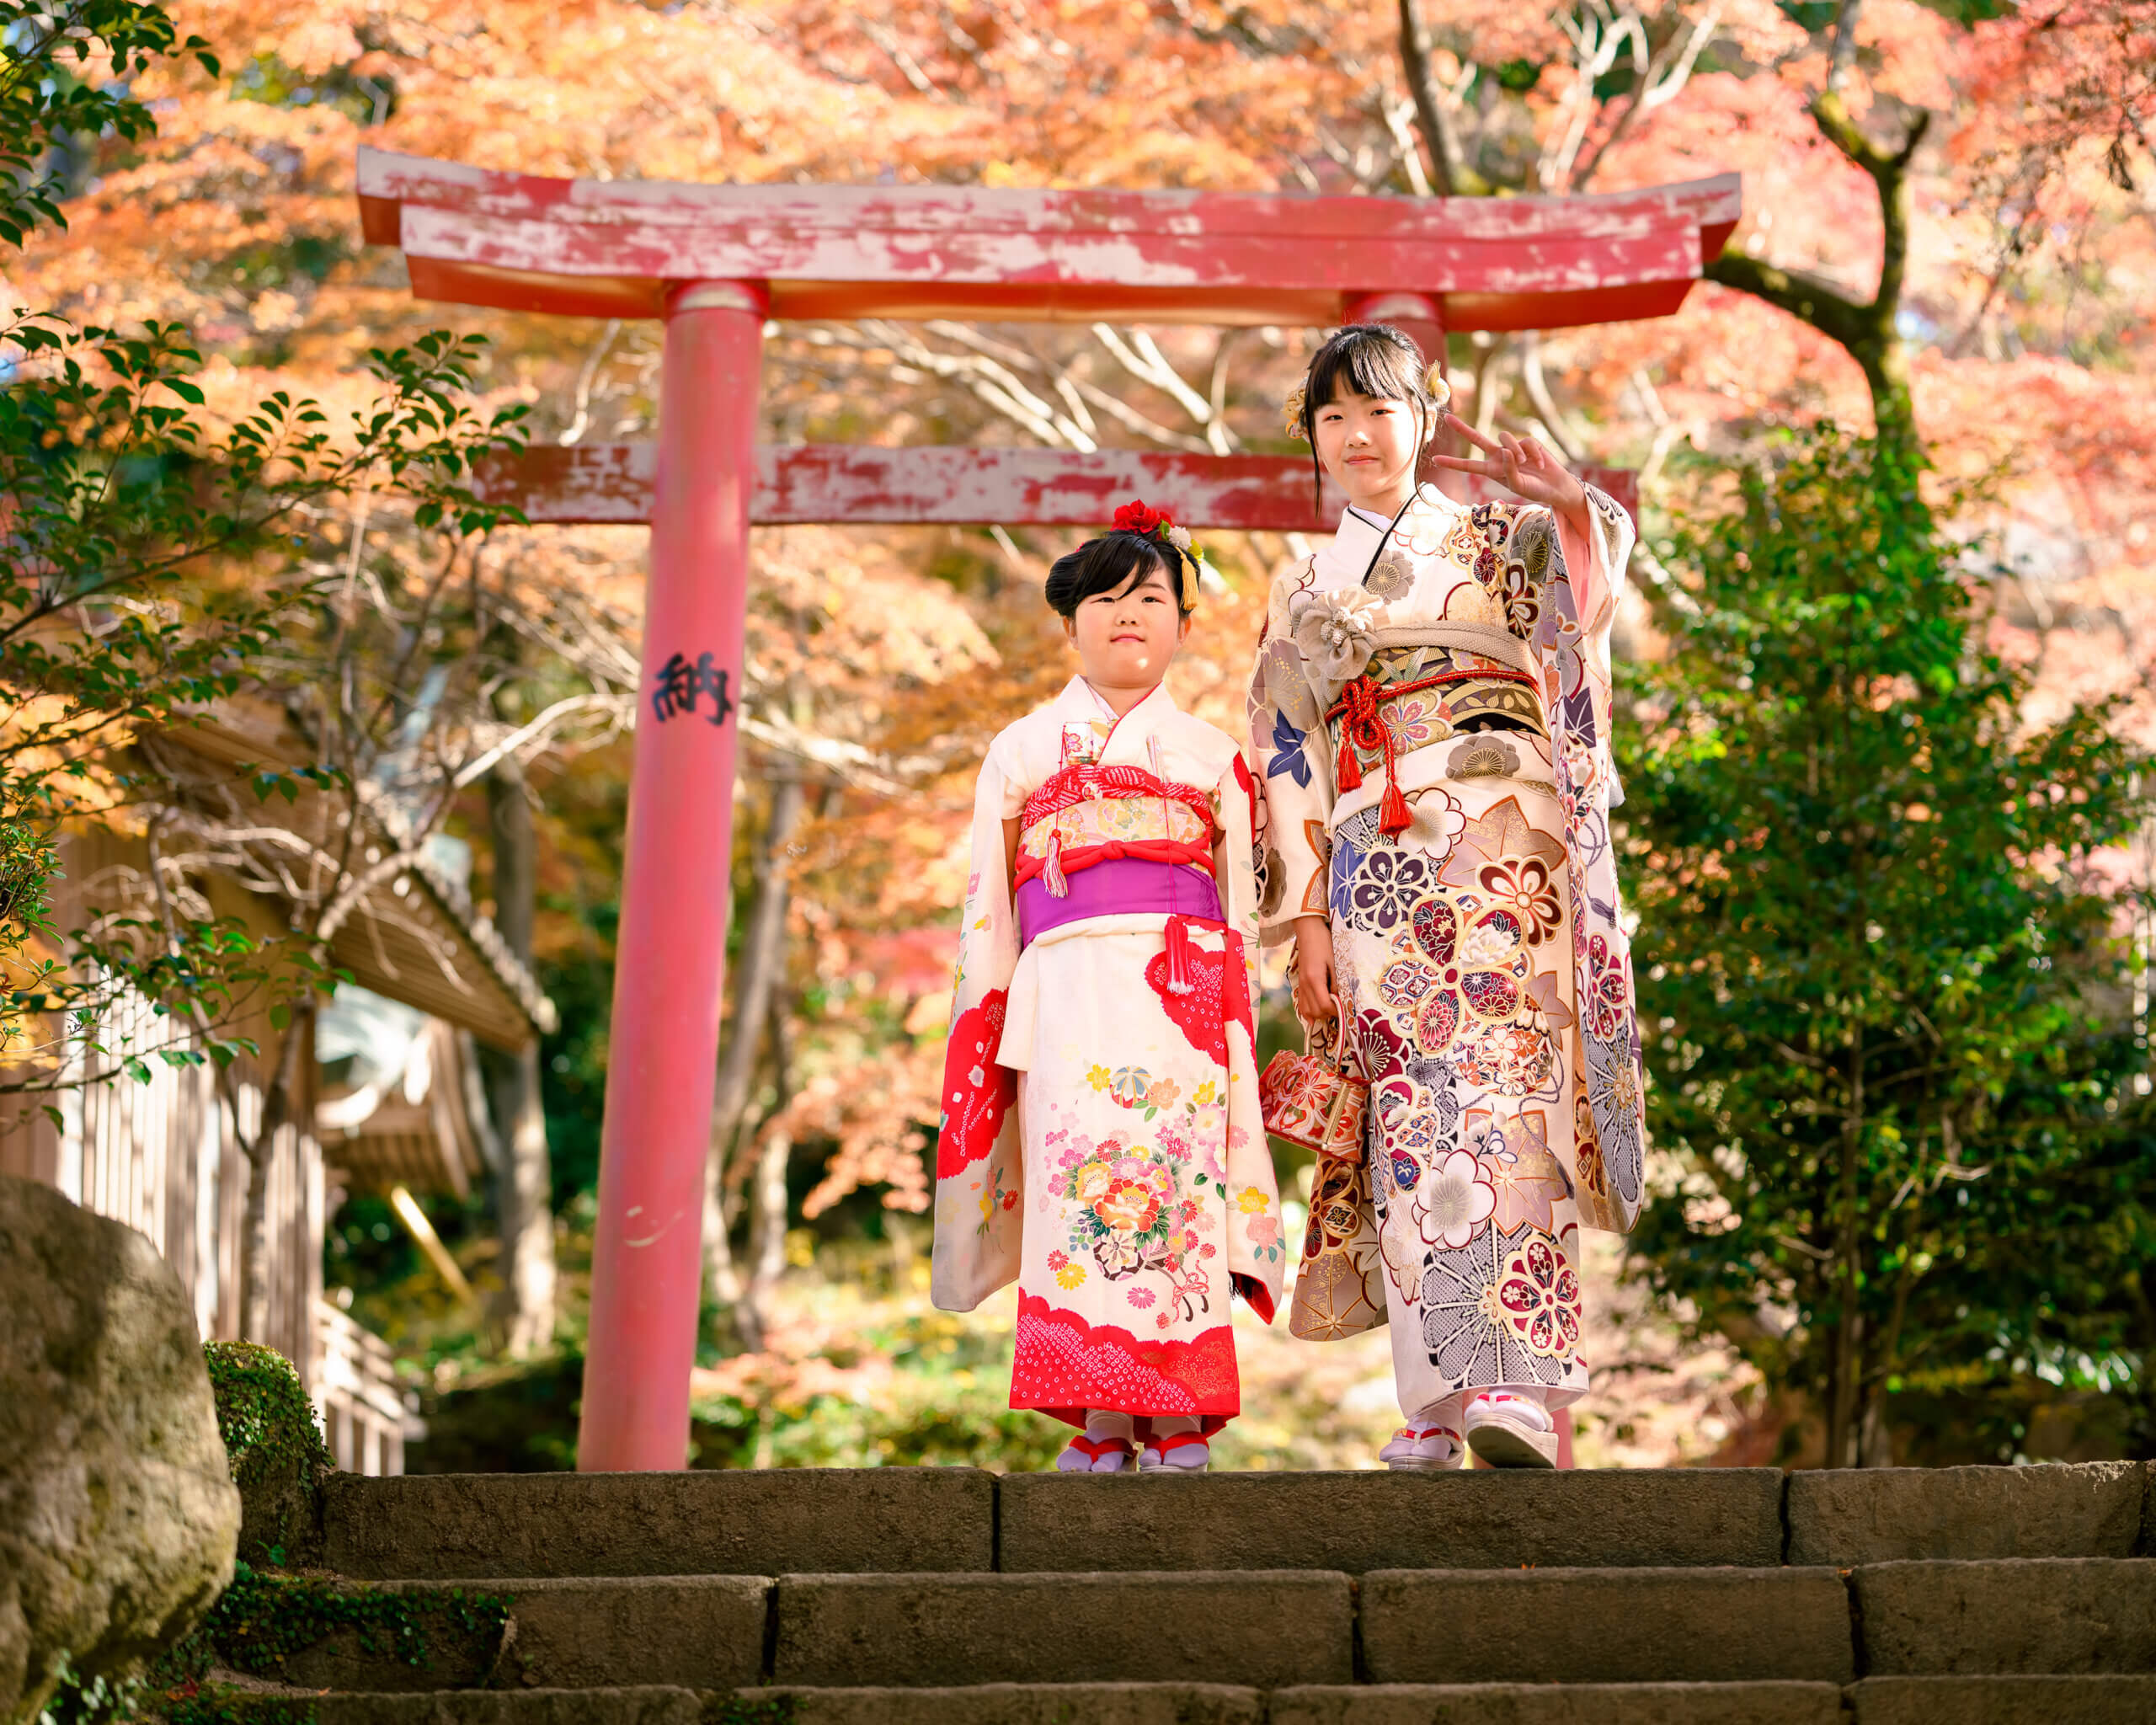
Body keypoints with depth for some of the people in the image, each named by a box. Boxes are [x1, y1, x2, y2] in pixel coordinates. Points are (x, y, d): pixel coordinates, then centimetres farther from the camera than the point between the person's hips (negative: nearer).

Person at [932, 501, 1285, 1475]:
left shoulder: (1212, 756, 19)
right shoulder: (1022, 750, 20)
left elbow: (1239, 916, 14)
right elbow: (988, 901, 16)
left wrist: (1235, 1026, 4)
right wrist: (980, 1022, 7)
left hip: (1177, 994, 0)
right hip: (1065, 992, 1)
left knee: (1172, 1182, -13)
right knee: (1082, 1180, -15)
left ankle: (1178, 1429, -13)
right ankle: (1101, 1425, -14)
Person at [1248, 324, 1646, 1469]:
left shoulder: (1500, 542, 14)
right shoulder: (1302, 595, 22)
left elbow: (1588, 592, -9)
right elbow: (1290, 762, 16)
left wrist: (1573, 505, -31)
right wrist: (1306, 921, 5)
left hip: (1502, 844, -3)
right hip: (1375, 868, 3)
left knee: (1500, 1087, -17)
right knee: (1411, 1113, -6)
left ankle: (1511, 1386, -27)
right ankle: (1439, 1396, -6)